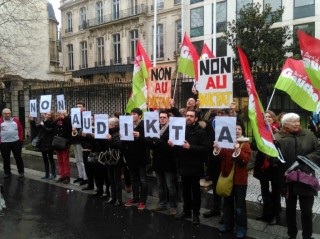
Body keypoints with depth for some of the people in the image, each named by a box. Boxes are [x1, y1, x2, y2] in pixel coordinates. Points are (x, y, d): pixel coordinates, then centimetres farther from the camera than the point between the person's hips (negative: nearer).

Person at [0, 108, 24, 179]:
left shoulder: (15, 120, 5)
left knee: (18, 157, 7)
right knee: (6, 159, 9)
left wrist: (21, 139, 5)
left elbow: (20, 130, 9)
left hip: (16, 142, 1)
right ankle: (7, 172, 22)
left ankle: (21, 172, 17)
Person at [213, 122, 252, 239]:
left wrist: (237, 151, -33)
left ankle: (241, 228, 13)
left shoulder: (245, 144, -3)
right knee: (227, 202, 14)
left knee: (239, 204, 1)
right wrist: (217, 150, -21)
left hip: (239, 178, -4)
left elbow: (246, 160, -17)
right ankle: (228, 224, 29)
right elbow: (221, 157, -1)